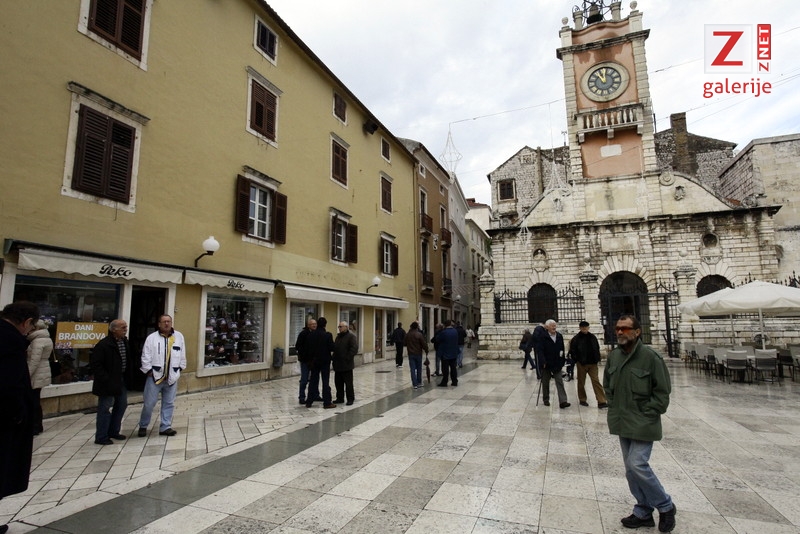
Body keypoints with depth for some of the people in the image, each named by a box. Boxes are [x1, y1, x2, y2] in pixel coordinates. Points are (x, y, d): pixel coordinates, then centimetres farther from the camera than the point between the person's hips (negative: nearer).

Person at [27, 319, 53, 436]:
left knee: (33, 401, -2)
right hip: (42, 374, 10)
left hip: (36, 376, -10)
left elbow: (34, 361, -21)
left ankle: (35, 428, 4)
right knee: (36, 401, 15)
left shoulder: (38, 341, -17)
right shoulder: (46, 339, 13)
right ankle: (38, 426, 22)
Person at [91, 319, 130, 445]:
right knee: (105, 409, 1)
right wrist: (106, 380, -20)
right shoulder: (104, 344, -17)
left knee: (121, 405, 15)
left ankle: (113, 431, 30)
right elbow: (96, 364, -18)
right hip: (108, 383, -8)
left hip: (121, 380, 8)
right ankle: (101, 437, 13)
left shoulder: (125, 342, 7)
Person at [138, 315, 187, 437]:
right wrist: (149, 371, -9)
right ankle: (143, 426, 25)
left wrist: (180, 368, 9)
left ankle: (165, 427, 20)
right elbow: (146, 356, -6)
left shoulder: (179, 336, 3)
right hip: (155, 376, -3)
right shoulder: (151, 337, -5)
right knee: (149, 403, 5)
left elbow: (182, 355, 10)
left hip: (172, 376, 3)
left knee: (169, 403, 9)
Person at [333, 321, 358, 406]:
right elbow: (335, 347, 23)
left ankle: (350, 399, 9)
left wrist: (347, 358, -19)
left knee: (348, 383, 0)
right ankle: (340, 398, 25)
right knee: (338, 382, 13)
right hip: (338, 364, 8)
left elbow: (354, 348, -17)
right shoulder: (338, 336, 17)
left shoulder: (351, 336, -9)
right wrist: (334, 357, 9)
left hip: (346, 364, -8)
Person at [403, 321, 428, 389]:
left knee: (413, 369, 2)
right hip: (418, 353, -2)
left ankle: (415, 384, -1)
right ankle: (419, 383, 20)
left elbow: (405, 344, 13)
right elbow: (424, 344, -11)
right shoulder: (419, 334, -12)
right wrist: (426, 351, 3)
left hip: (410, 354, 2)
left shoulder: (407, 335, 2)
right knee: (419, 369, 11)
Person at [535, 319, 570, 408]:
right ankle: (546, 400, 25)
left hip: (557, 364, 3)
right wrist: (543, 362, -23)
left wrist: (562, 361, 7)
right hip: (546, 364, -3)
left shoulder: (559, 336, 4)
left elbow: (562, 349, 11)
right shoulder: (542, 337, -11)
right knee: (545, 383, 11)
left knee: (560, 382, -3)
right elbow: (540, 351, -15)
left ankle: (562, 402, -6)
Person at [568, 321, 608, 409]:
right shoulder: (576, 339, -7)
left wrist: (597, 359, 5)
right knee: (581, 382, 10)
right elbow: (572, 351, -3)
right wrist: (577, 361, -5)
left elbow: (597, 349, 12)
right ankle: (582, 400, 24)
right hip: (581, 364, -2)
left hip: (592, 364, 2)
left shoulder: (592, 337, 4)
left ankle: (601, 402, -3)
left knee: (596, 381, -3)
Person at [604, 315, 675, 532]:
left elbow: (662, 390, -10)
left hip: (643, 423, -6)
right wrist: (614, 407, 8)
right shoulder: (613, 356, 2)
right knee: (631, 468, 12)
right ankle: (644, 513, 28)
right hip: (622, 423, 6)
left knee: (637, 465, -10)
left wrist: (647, 414, -12)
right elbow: (607, 385, 17)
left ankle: (665, 506, 16)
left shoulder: (650, 356, -15)